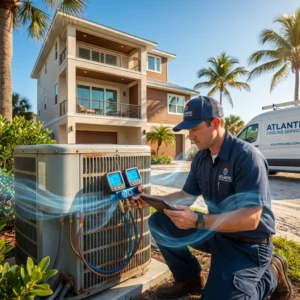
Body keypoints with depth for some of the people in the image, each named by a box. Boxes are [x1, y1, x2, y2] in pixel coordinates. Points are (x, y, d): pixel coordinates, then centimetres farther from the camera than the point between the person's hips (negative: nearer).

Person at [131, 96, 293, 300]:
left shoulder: (247, 156, -24)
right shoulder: (201, 158, -1)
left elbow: (251, 219, -29)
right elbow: (186, 196, 6)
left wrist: (197, 221, -38)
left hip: (248, 243, -6)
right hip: (216, 232, 7)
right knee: (159, 222, -4)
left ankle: (271, 275, 9)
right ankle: (190, 278, 13)